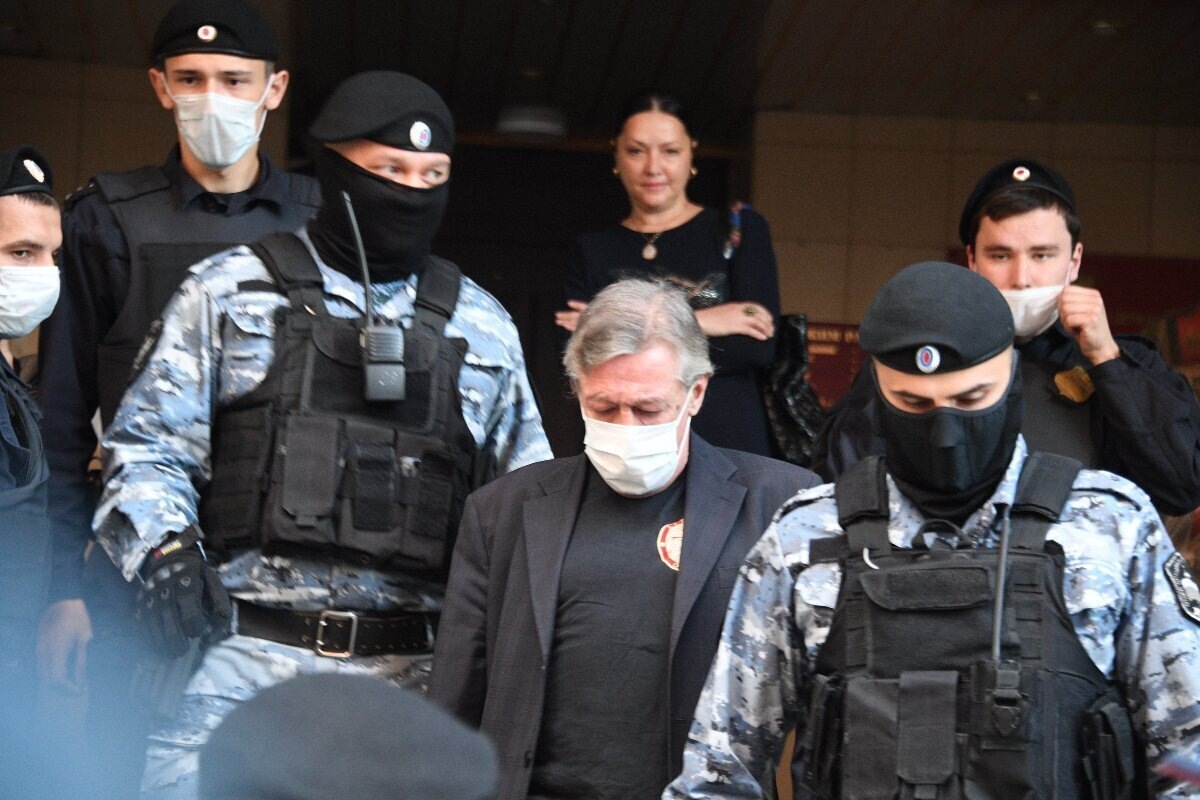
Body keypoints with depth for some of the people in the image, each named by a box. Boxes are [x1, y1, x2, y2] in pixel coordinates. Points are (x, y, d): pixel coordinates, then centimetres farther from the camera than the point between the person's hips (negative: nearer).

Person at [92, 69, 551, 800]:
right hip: (245, 656, -2)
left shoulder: (481, 325, 14)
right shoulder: (232, 291, 7)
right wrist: (166, 551, -11)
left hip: (411, 667, 2)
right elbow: (150, 446, 6)